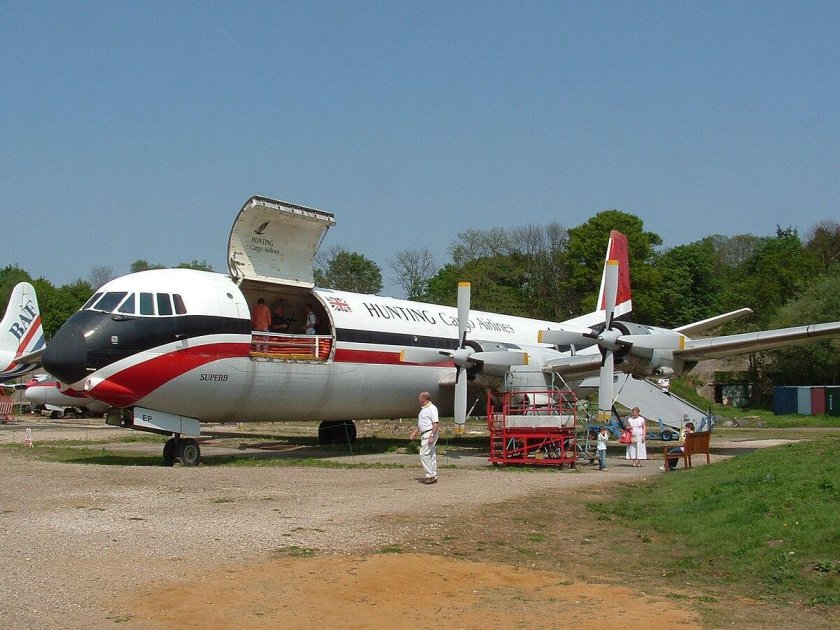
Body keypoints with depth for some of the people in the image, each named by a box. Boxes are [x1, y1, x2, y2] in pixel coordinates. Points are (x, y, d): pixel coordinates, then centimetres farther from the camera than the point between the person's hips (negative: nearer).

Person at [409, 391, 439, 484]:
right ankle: (434, 477, 12)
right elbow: (420, 424, 26)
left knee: (424, 454, -14)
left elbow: (436, 423, -20)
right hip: (425, 434, 10)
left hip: (430, 433, -10)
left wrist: (432, 436, -26)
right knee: (431, 455, 10)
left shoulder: (432, 408, -13)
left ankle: (430, 475, -12)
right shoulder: (423, 409, 17)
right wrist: (413, 434, 22)